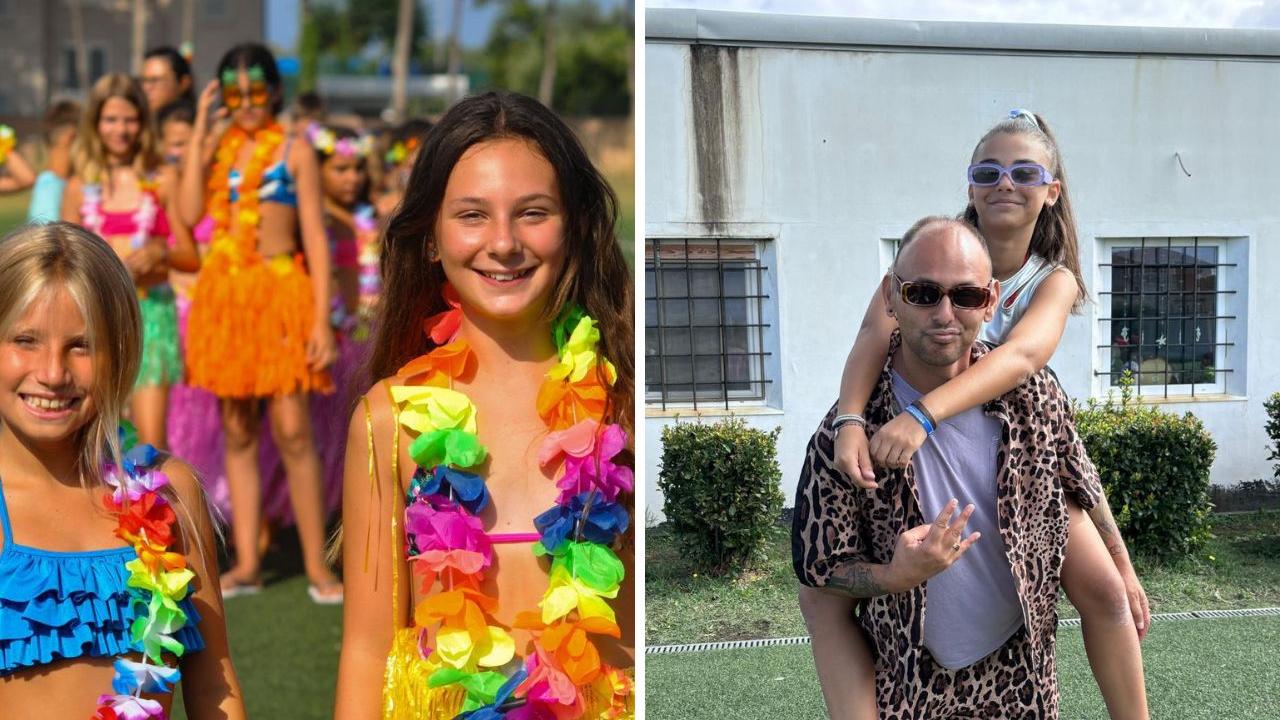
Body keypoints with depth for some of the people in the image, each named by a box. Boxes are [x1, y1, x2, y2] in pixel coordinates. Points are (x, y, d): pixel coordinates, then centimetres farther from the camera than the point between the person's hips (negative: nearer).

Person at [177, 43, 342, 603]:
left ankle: (317, 564, -4)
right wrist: (199, 132, -3)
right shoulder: (219, 151, 12)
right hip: (223, 294, 4)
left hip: (280, 292, -4)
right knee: (237, 432, 6)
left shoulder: (295, 150, 3)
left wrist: (321, 319, -9)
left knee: (292, 430, -10)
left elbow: (314, 236, -1)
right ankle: (246, 564, 10)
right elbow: (189, 213, -5)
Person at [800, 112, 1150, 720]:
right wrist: (850, 421, -47)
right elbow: (876, 333, -27)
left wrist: (925, 414, -49)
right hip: (910, 447, 0)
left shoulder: (1054, 280, -11)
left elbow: (1025, 353, -32)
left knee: (1103, 589, -13)